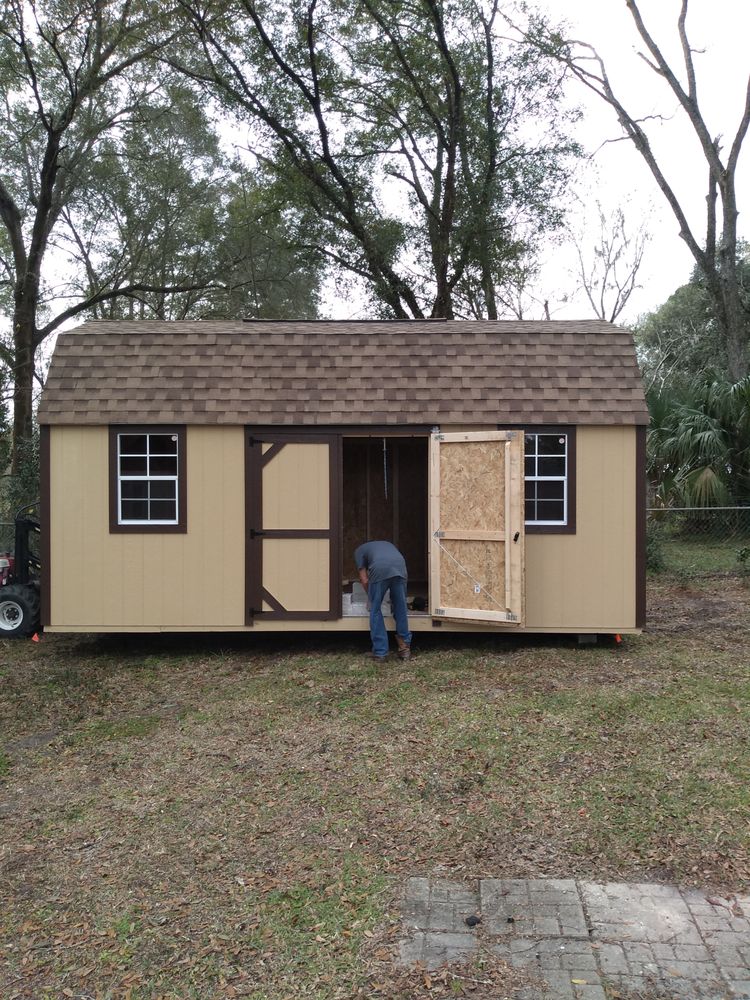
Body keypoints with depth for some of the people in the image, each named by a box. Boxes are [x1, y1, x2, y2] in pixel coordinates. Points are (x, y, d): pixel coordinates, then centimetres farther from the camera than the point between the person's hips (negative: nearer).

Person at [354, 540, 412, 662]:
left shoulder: (359, 550, 32)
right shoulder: (388, 544, 44)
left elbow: (364, 580, 21)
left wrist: (371, 596, 38)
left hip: (379, 569, -3)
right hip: (400, 566, 3)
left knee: (375, 610, 12)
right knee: (401, 608, 18)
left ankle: (380, 652, 12)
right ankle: (405, 648, 23)